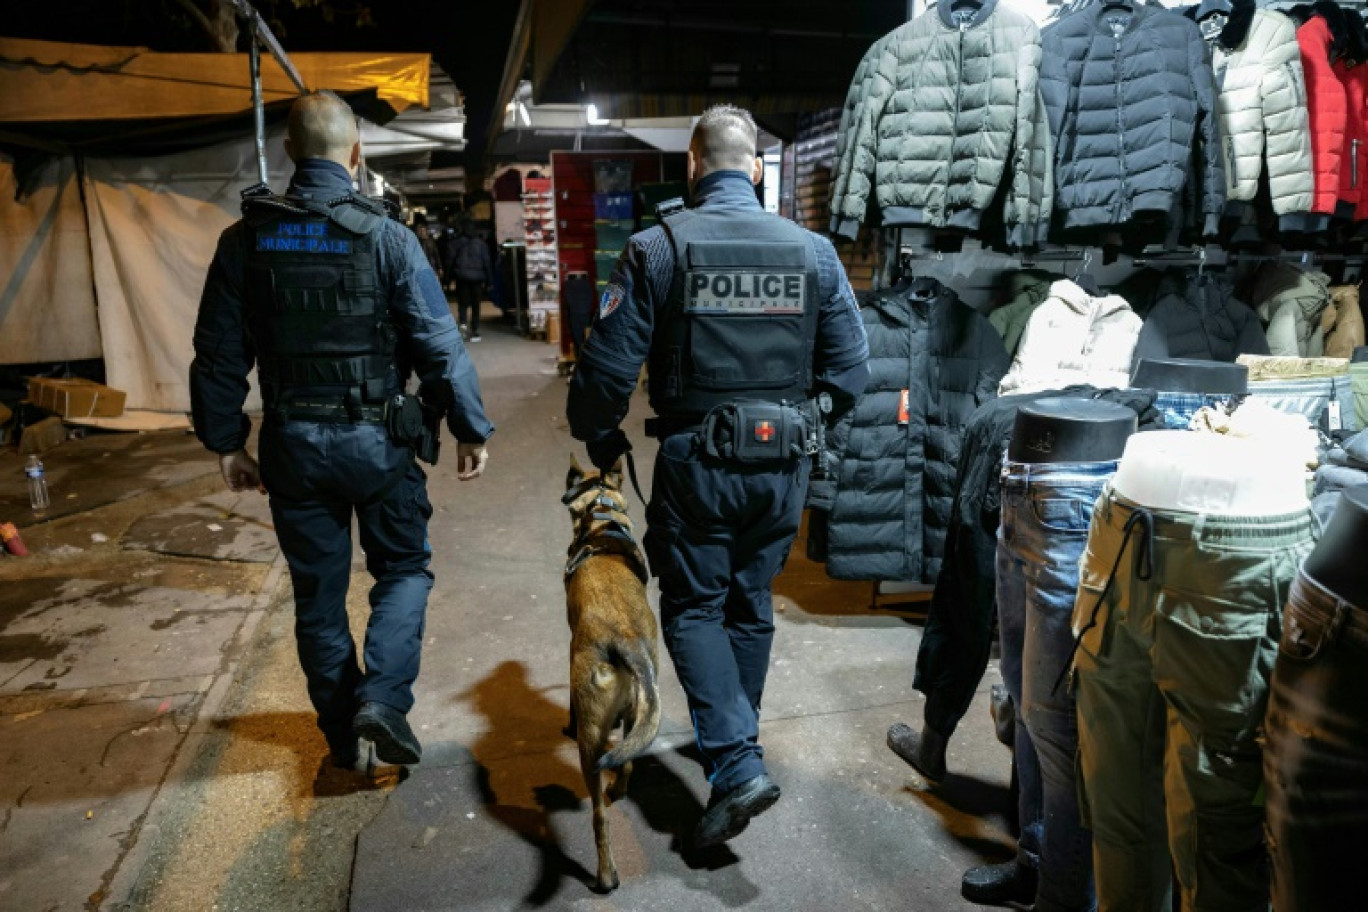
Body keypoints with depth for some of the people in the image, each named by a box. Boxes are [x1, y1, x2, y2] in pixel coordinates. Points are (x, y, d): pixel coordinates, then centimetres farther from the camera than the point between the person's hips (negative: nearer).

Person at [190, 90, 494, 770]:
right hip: (374, 438, -3)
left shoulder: (245, 241, 0)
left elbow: (219, 355, 2)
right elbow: (439, 345, -12)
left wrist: (226, 442, 11)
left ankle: (342, 734, 28)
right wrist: (470, 428, -3)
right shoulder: (385, 237, -10)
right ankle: (382, 697, -1)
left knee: (317, 590, 15)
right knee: (404, 567, 16)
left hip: (293, 442, 3)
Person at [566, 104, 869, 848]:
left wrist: (600, 440, 8)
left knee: (693, 609, 11)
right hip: (782, 466, 4)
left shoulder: (657, 249, -9)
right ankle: (732, 738, 38)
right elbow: (850, 369, 3)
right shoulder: (812, 251, 1)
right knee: (751, 605, 20)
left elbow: (608, 366, -10)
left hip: (696, 461, -4)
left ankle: (736, 764, -1)